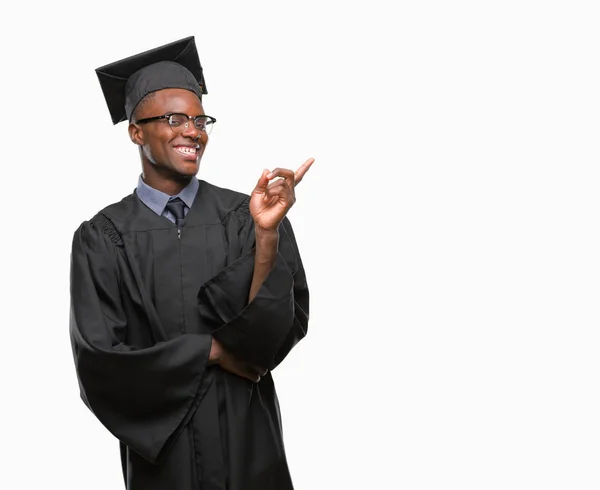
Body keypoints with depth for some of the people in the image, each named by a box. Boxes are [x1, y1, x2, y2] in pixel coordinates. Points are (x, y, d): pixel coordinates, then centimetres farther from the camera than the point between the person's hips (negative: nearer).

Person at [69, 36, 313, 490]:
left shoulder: (244, 216, -6)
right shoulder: (102, 239, -7)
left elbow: (286, 326, -15)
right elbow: (98, 362, -12)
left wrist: (267, 234, -27)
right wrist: (210, 351, -12)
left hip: (250, 443, 1)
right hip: (161, 449, -1)